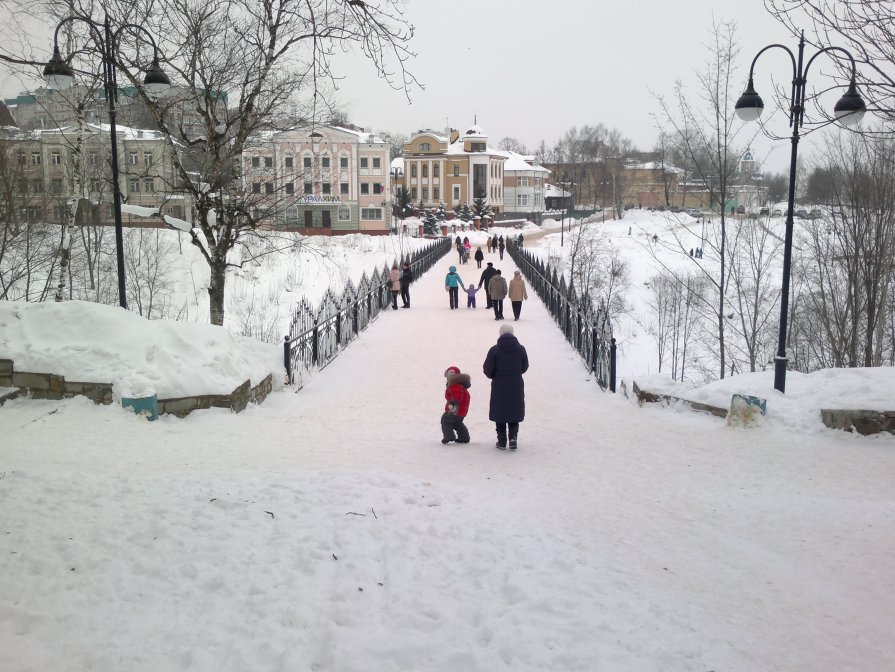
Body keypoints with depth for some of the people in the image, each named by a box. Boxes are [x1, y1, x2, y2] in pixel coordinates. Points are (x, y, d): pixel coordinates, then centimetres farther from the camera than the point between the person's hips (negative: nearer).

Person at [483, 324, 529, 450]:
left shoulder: (495, 350, -12)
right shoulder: (520, 349, -3)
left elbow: (487, 370, -10)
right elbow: (524, 368, 6)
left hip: (499, 388, -2)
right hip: (516, 388, 2)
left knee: (499, 414, 9)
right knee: (514, 413, 13)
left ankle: (502, 441, 11)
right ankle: (513, 437, 0)